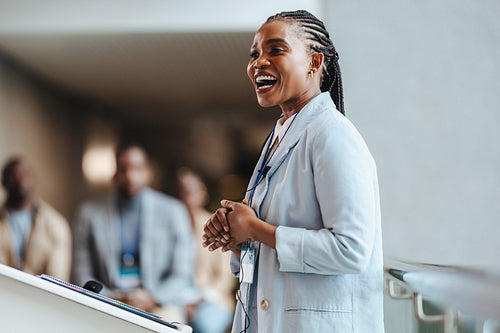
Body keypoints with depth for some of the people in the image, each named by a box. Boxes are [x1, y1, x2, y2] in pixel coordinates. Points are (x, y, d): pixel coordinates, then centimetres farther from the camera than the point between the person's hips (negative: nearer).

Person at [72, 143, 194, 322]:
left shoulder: (173, 212, 7)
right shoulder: (89, 213, 8)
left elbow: (181, 273, 5)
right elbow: (82, 274, 7)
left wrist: (152, 298, -11)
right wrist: (110, 299, -9)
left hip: (157, 303, 0)